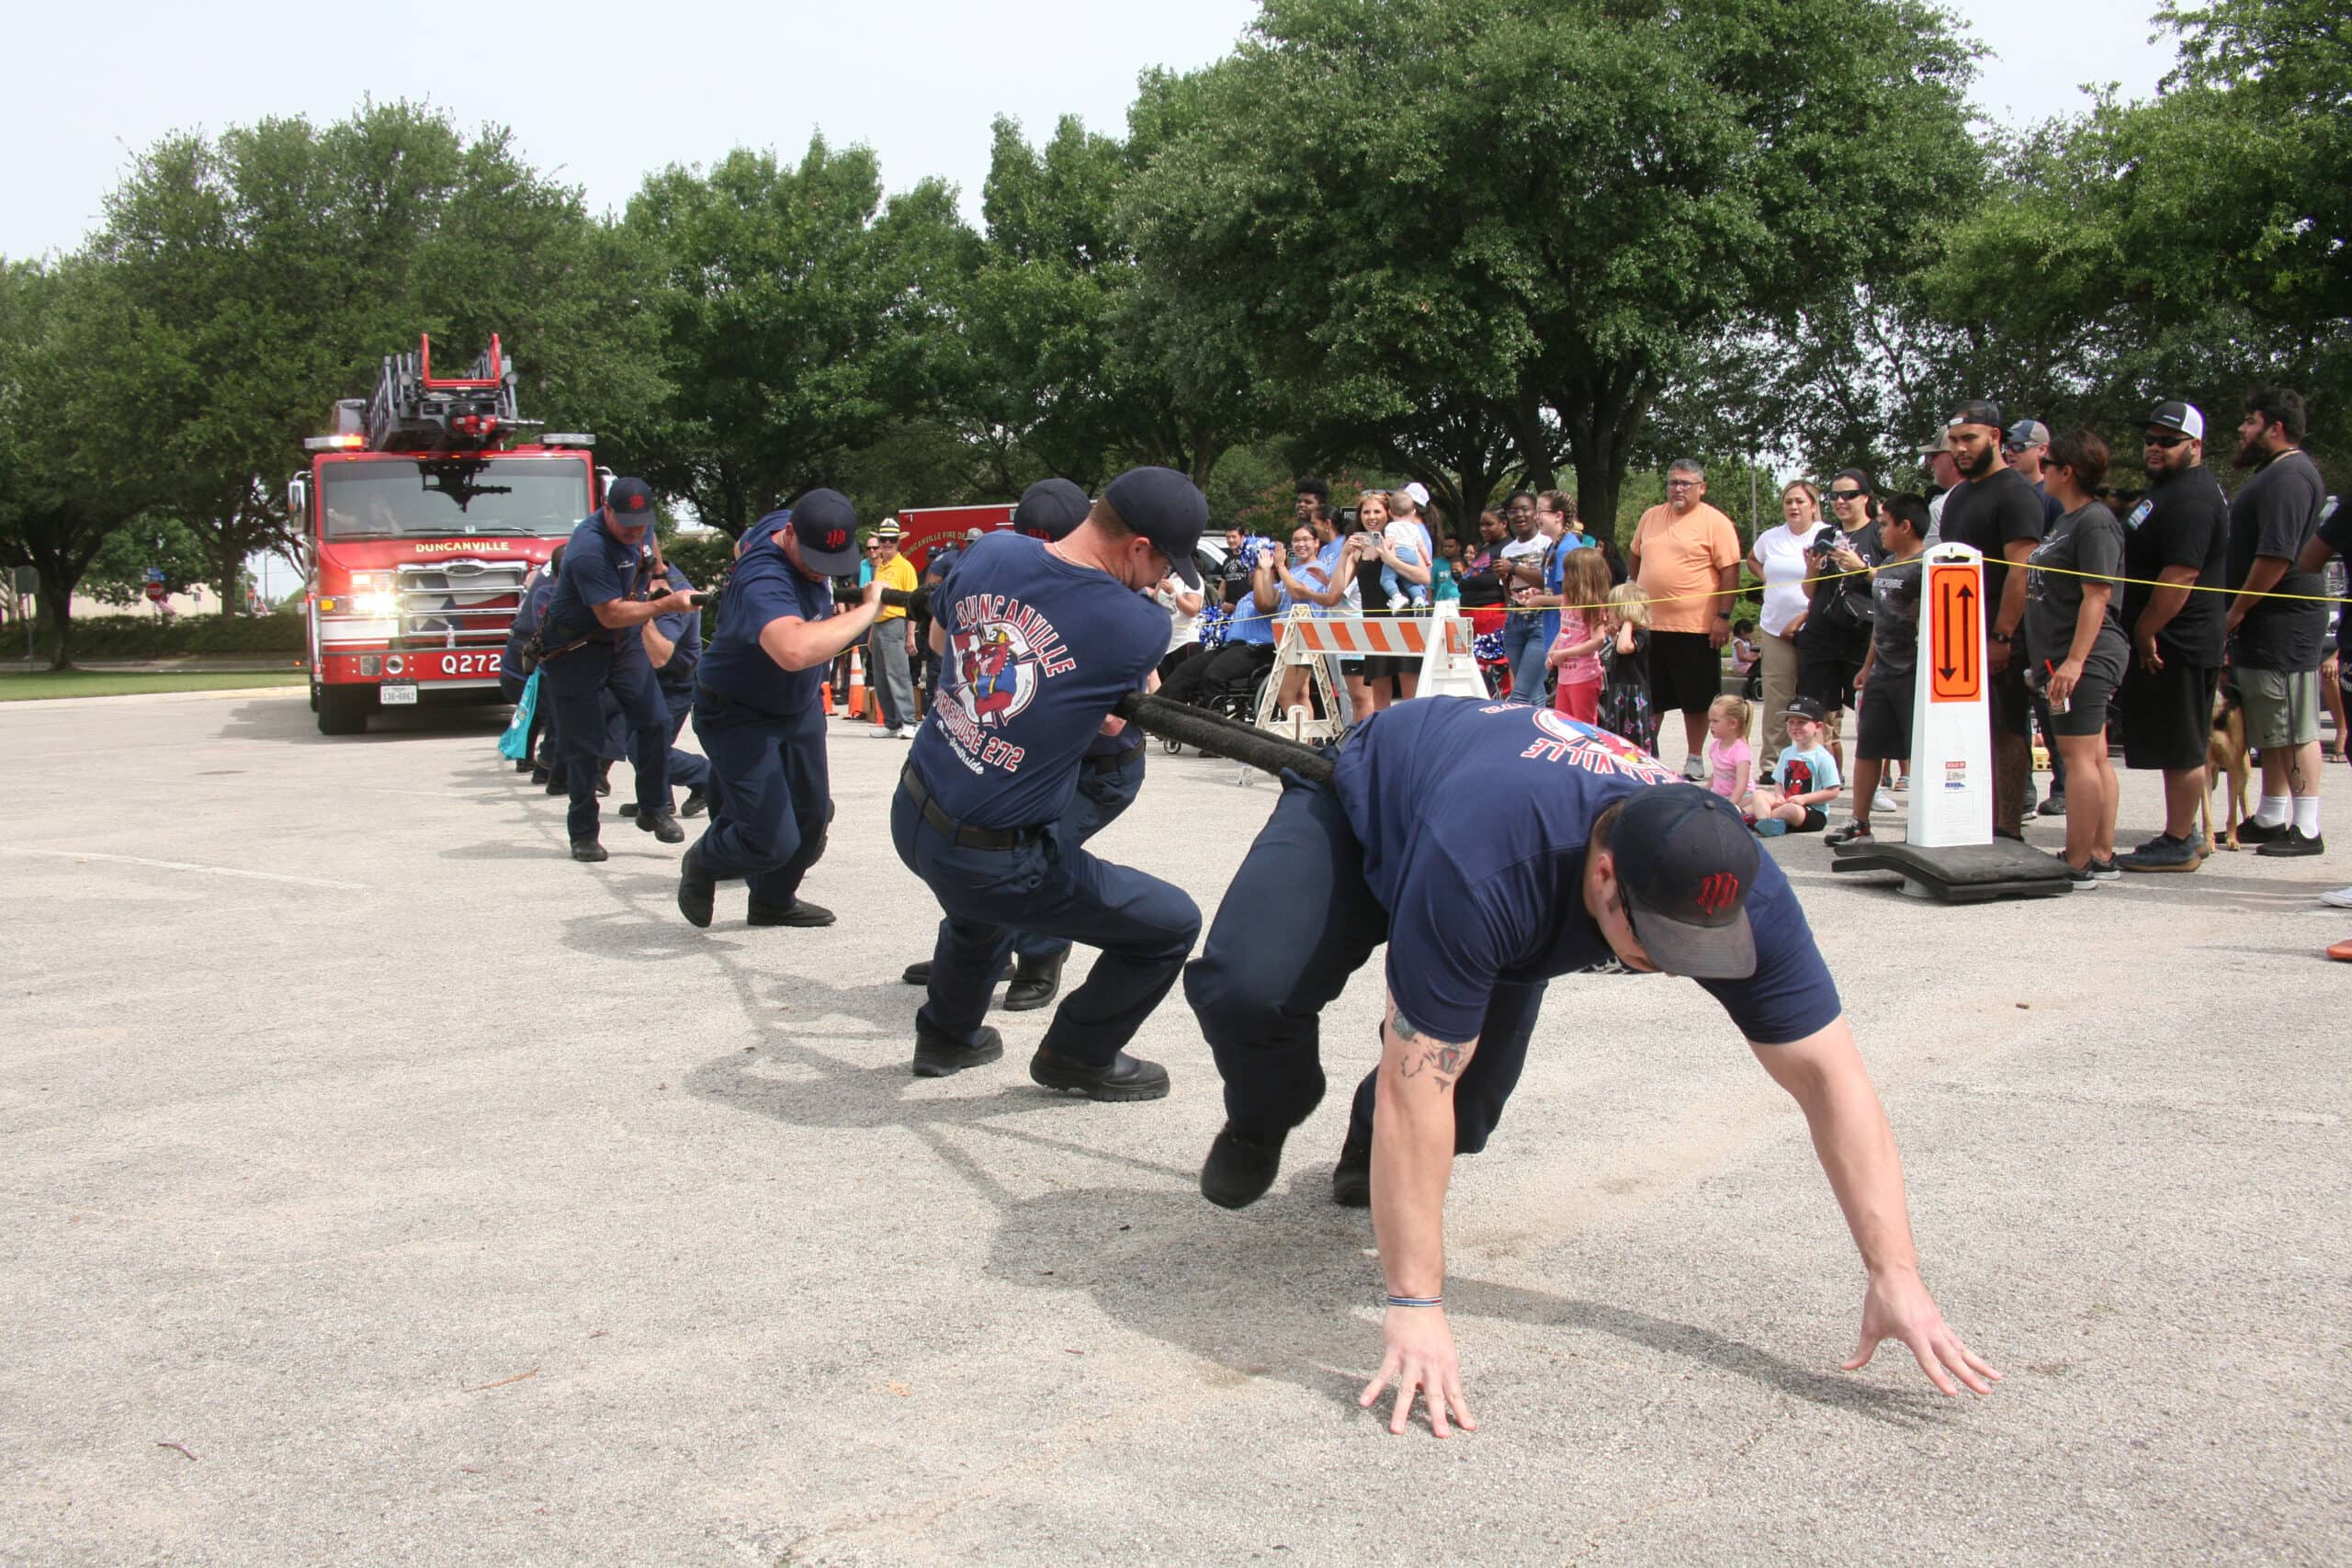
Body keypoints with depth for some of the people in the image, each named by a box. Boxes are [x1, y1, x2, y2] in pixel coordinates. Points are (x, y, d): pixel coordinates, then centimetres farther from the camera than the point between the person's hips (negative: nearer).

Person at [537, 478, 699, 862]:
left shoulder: (637, 530, -3)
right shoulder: (590, 549, -29)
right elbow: (612, 614, -31)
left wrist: (652, 566, 10)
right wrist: (667, 604, -32)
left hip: (622, 641, 7)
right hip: (576, 648, -7)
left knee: (653, 719, -5)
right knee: (584, 743, -1)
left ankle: (653, 809, 8)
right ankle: (583, 833, 9)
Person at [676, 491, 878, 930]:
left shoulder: (785, 523, -11)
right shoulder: (764, 584, -39)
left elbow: (742, 545, 15)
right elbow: (795, 650, -60)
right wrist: (867, 608, -48)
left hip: (800, 705, 9)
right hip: (740, 717, -9)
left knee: (812, 815, 17)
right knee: (774, 842, -9)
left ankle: (774, 902, 41)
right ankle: (702, 864, 23)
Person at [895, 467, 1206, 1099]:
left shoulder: (992, 550, -3)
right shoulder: (1141, 627, -20)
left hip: (912, 816, 7)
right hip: (991, 861, -7)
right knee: (1172, 925, 8)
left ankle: (946, 1035, 57)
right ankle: (1079, 1056, 26)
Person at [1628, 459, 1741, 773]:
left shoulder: (1715, 523, -5)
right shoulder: (1651, 517, 11)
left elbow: (1730, 571, -9)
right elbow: (1635, 556, 24)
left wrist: (1723, 616, -14)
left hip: (1697, 627, -5)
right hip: (1650, 625, 5)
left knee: (1696, 700, 4)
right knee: (1650, 699, 12)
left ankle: (1694, 759, 15)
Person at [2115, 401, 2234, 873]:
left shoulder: (2192, 498, -18)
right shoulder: (2168, 488, 18)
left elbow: (2180, 576, -25)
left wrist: (2144, 632, -20)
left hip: (2175, 645, -11)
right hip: (2166, 642, 11)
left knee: (2180, 748, -5)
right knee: (2178, 746, 16)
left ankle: (2179, 845, 0)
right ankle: (2184, 833, 24)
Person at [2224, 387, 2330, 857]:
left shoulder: (2289, 477, -16)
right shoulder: (2274, 473, 19)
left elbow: (2276, 557, -23)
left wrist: (2236, 612, -16)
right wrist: (2238, 616, 18)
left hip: (2284, 623, -11)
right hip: (2264, 624, 11)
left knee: (2295, 729, -8)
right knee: (2270, 730, 15)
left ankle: (2306, 830, -5)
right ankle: (2270, 819, 23)